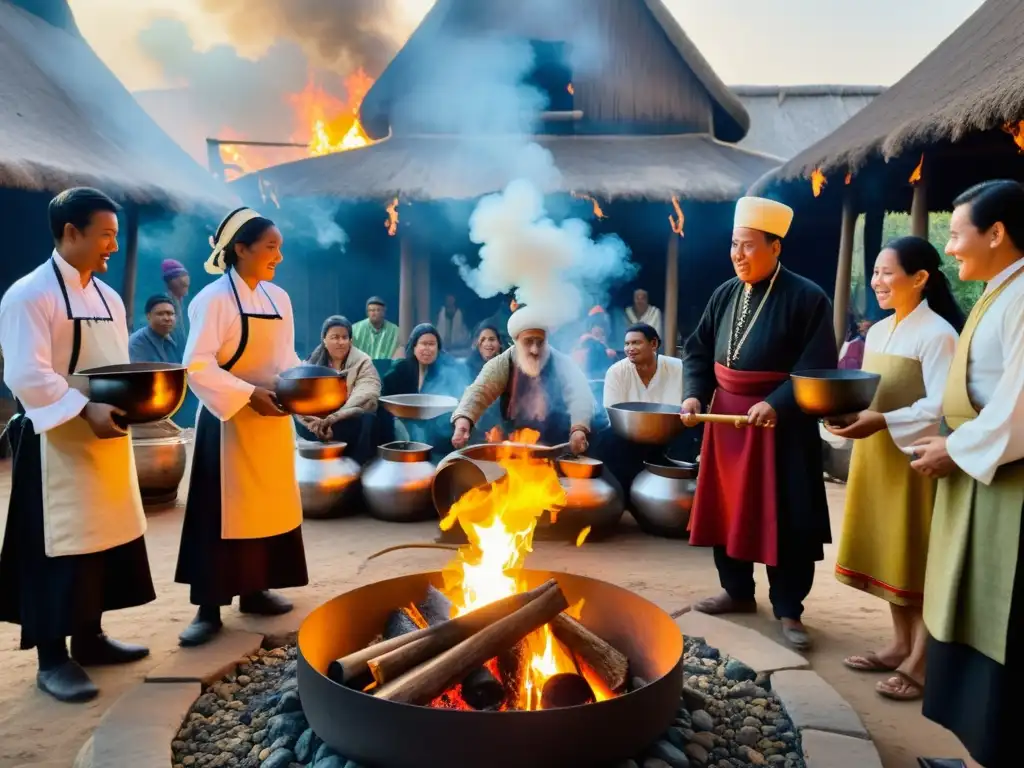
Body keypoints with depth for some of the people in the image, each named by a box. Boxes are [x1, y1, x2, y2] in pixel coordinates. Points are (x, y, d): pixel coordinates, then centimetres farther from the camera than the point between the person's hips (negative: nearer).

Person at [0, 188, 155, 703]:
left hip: (107, 443, 8)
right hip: (56, 445, -8)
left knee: (102, 539, 14)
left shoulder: (108, 298, 13)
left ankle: (90, 638, 29)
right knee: (58, 548, 0)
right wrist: (86, 411, -28)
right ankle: (53, 659, 13)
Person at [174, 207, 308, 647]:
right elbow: (197, 367, -18)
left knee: (268, 505, 13)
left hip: (272, 420, 7)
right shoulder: (213, 299, -13)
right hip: (228, 421, -6)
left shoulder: (279, 298, 8)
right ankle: (209, 607, 12)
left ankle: (255, 590, 29)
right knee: (222, 511, 0)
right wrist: (249, 395, -25)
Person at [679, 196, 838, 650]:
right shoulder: (725, 295, 6)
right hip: (726, 418, 6)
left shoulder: (806, 298, -11)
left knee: (784, 517, 1)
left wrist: (775, 404, -26)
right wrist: (693, 394, -7)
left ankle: (788, 609, 17)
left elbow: (817, 368, -15)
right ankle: (737, 592, 31)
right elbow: (698, 350, 9)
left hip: (779, 422, -5)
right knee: (726, 507, 13)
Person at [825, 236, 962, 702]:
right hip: (875, 457, 8)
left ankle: (920, 662, 12)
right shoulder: (877, 331, 11)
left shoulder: (937, 334, -14)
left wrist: (882, 423, -27)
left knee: (919, 559, 1)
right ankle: (900, 645, 27)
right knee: (889, 554, 14)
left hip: (915, 458, -8)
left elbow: (941, 407, -19)